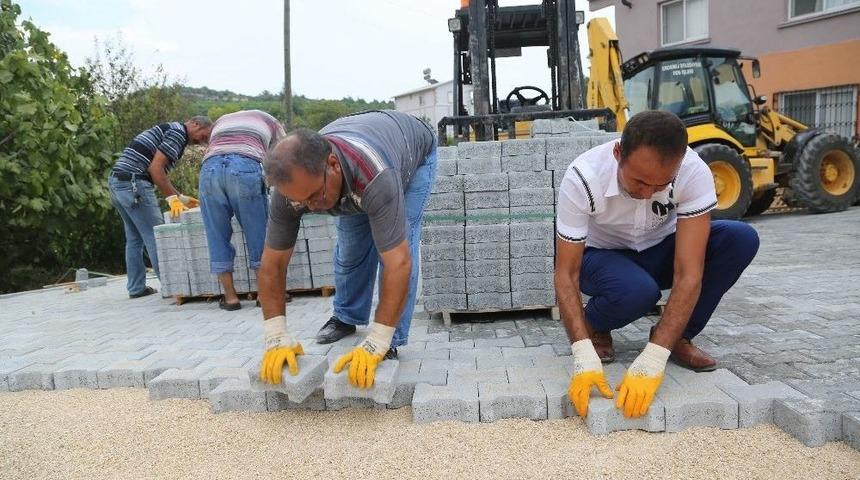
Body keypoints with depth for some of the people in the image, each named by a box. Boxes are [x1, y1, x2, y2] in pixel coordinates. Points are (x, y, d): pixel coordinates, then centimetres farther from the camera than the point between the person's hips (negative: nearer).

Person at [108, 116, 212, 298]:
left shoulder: (168, 130, 24)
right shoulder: (178, 132, -7)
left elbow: (159, 174, 23)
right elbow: (155, 168, -17)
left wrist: (181, 198, 18)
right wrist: (172, 198, -14)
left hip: (116, 181, 10)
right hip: (133, 184, -10)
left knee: (134, 238, 15)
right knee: (155, 237, -4)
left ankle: (136, 288, 21)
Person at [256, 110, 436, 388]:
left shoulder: (375, 177, -49)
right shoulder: (292, 183, -33)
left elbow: (398, 263, -50)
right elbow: (273, 264, -25)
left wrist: (375, 345, -49)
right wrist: (276, 338, -31)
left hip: (414, 153, -4)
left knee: (399, 241, -18)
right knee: (351, 244, 1)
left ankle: (391, 342, -6)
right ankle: (347, 317, 26)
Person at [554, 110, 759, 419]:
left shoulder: (694, 174, -30)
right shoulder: (582, 178, -32)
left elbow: (689, 274, -33)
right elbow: (566, 274, -28)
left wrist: (652, 360, -42)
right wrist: (584, 356, -40)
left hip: (658, 252, 3)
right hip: (601, 255, -2)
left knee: (741, 239, -25)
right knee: (637, 290, -38)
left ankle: (679, 337, -5)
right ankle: (595, 327, -1)